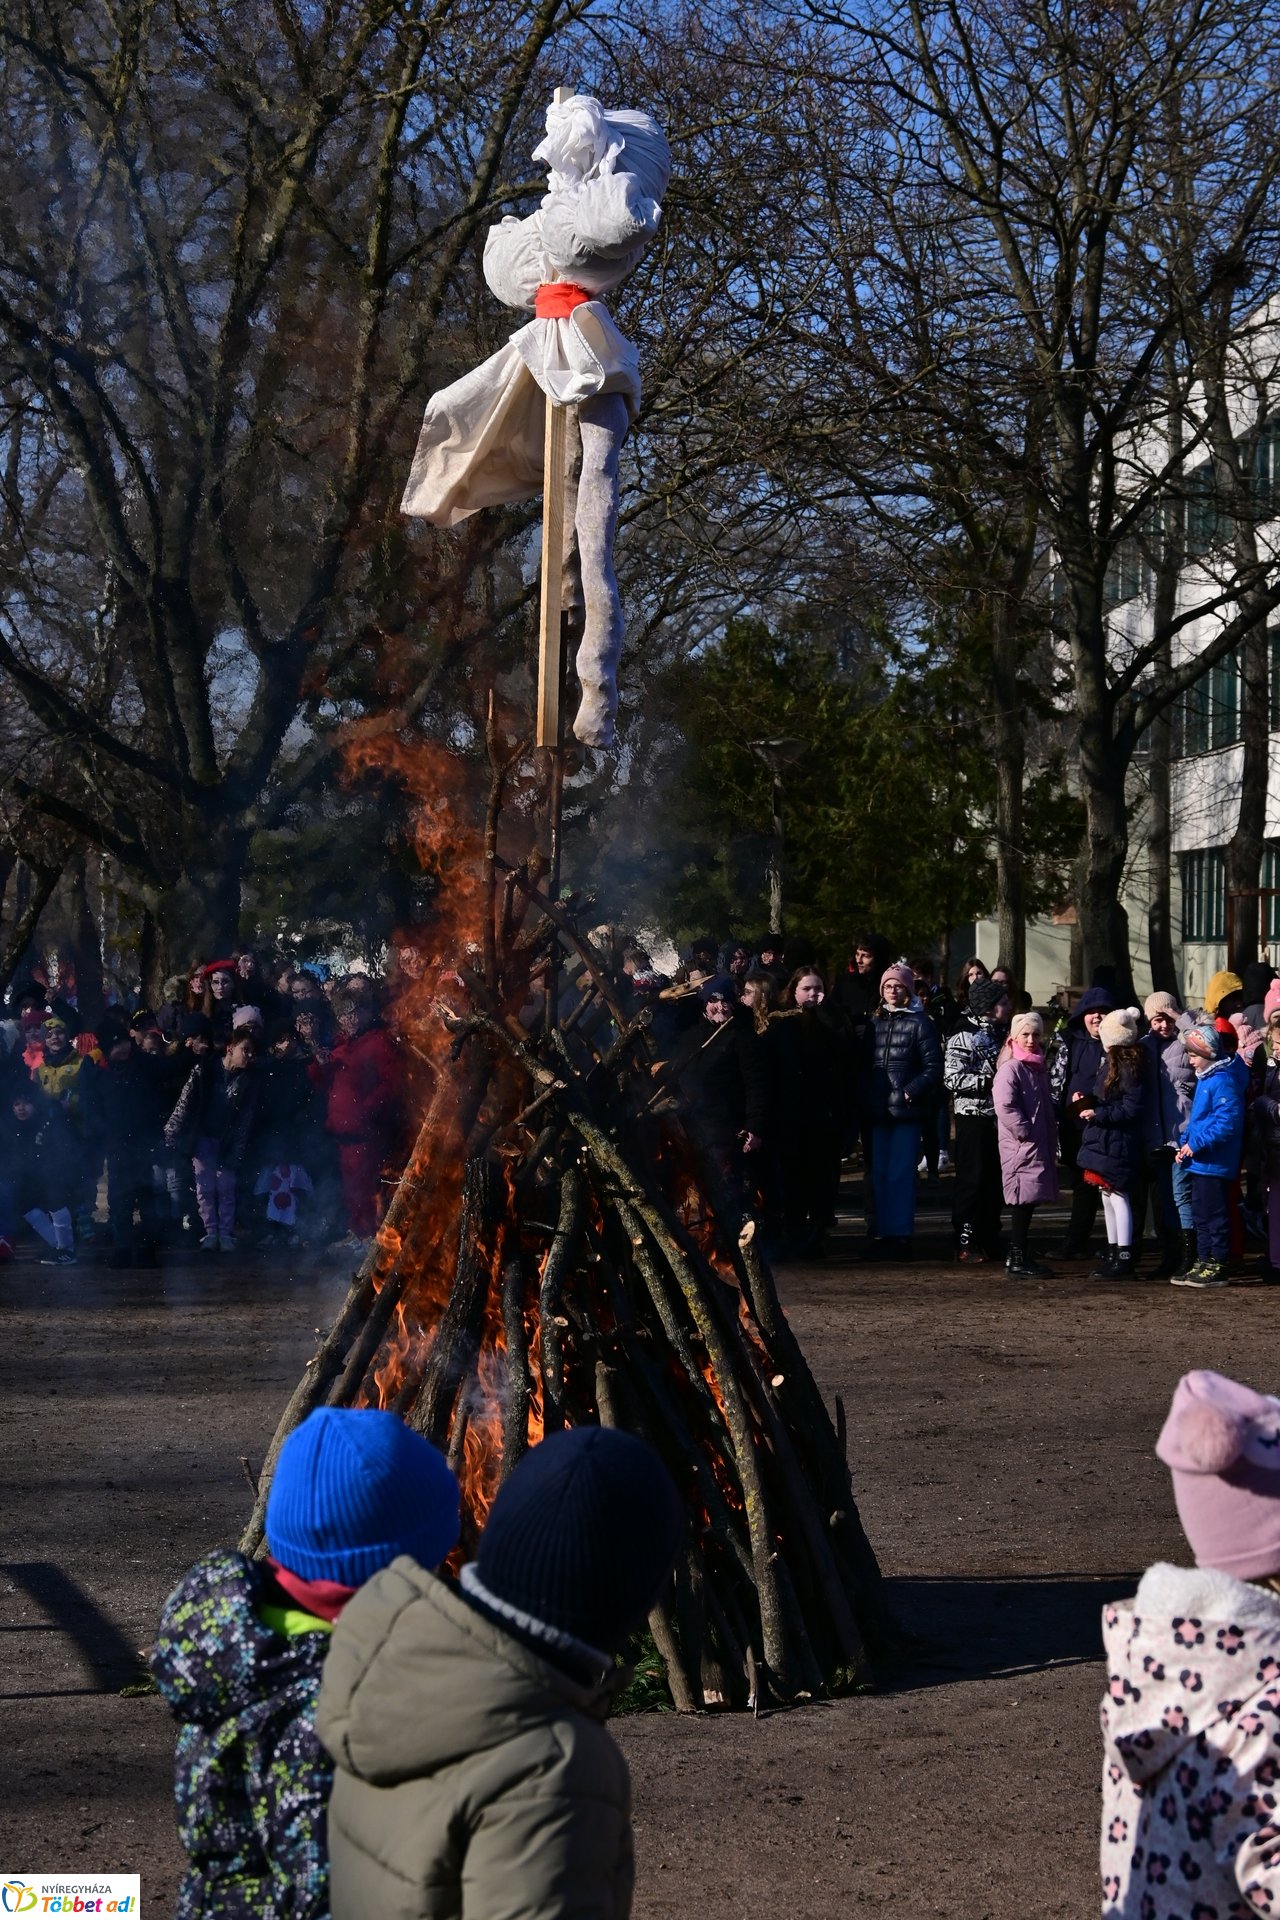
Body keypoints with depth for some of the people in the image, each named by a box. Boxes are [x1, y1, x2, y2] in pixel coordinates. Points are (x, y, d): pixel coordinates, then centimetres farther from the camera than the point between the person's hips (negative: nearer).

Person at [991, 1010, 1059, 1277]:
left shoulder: (1039, 1069, 17)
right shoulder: (1010, 1069, -10)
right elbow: (1005, 1106, -20)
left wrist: (1052, 1144, 18)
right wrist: (1025, 1131, -19)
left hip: (1040, 1147, 8)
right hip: (1020, 1148, -8)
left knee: (1028, 1203, 11)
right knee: (1023, 1202, -8)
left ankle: (1021, 1257, 17)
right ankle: (1018, 1260, -5)